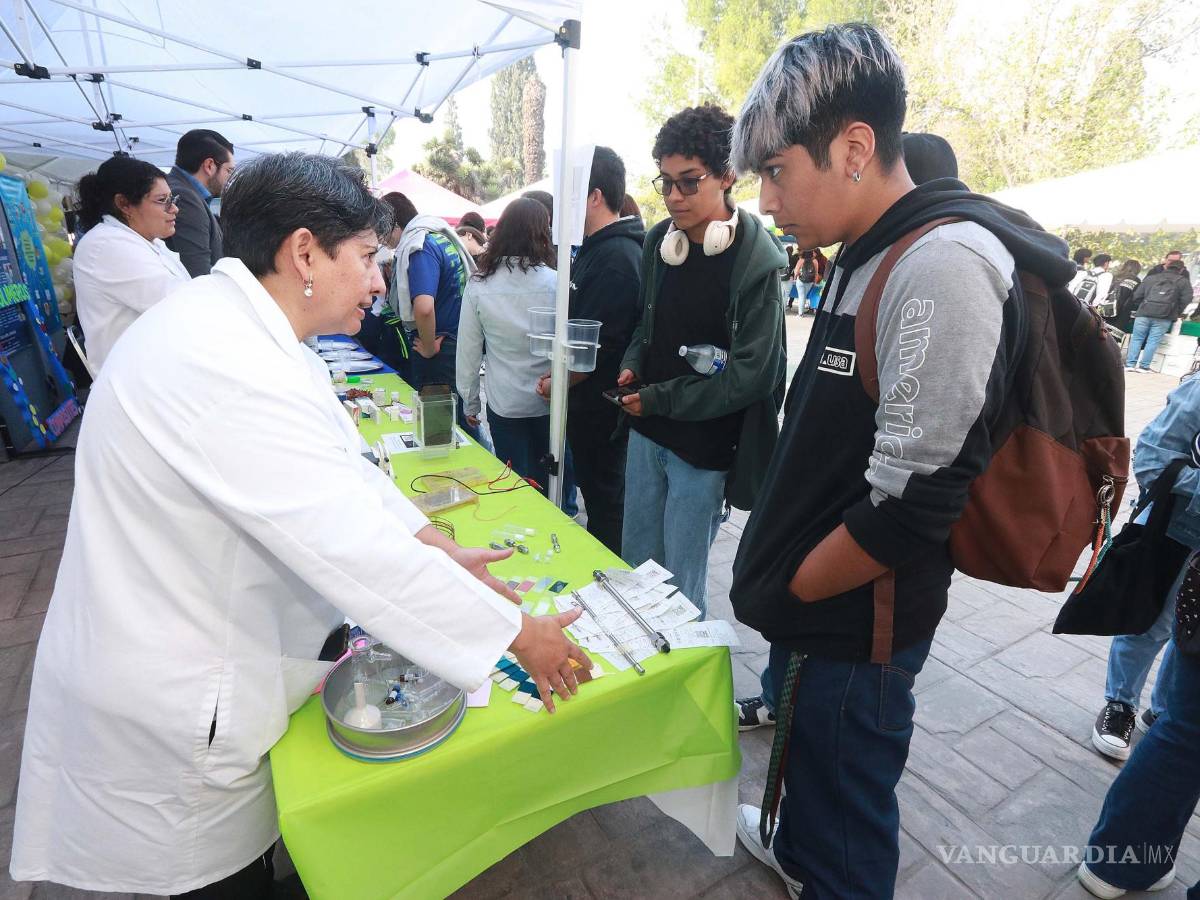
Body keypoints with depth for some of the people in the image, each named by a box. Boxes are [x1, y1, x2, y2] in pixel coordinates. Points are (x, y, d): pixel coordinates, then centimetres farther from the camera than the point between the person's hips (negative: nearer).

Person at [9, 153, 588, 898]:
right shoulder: (224, 365, -32)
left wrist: (437, 547, -3)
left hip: (193, 661, 8)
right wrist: (516, 633, -25)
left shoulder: (246, 330, 0)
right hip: (171, 712, -8)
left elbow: (341, 469, 5)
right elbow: (353, 547, -35)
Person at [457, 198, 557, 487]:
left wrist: (470, 403, 9)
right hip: (551, 401, 0)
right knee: (549, 481, 18)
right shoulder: (556, 283, -13)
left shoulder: (478, 286, -9)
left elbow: (468, 349, -2)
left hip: (504, 404, 0)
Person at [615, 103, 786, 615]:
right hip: (646, 431, 7)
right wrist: (633, 365, -2)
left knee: (681, 584, 8)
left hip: (704, 446, -6)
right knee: (634, 565, 20)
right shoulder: (659, 241, 4)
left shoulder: (757, 260, -16)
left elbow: (750, 376, -17)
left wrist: (659, 398, -13)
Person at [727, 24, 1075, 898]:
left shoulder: (944, 262, -23)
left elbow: (914, 502, -26)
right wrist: (780, 583, 11)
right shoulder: (868, 255, 7)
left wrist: (784, 591, -11)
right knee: (806, 758, 30)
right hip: (819, 605, 9)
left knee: (845, 804, 14)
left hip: (855, 623, -9)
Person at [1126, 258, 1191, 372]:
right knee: (1153, 341, 0)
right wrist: (1176, 314, 14)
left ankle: (1130, 364, 0)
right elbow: (1186, 299, 1)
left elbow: (1136, 296, 12)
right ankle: (1144, 366, -3)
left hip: (1144, 313, 1)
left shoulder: (1150, 278, 16)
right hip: (1164, 317, -1)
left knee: (1136, 339, 5)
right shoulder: (1184, 282, 11)